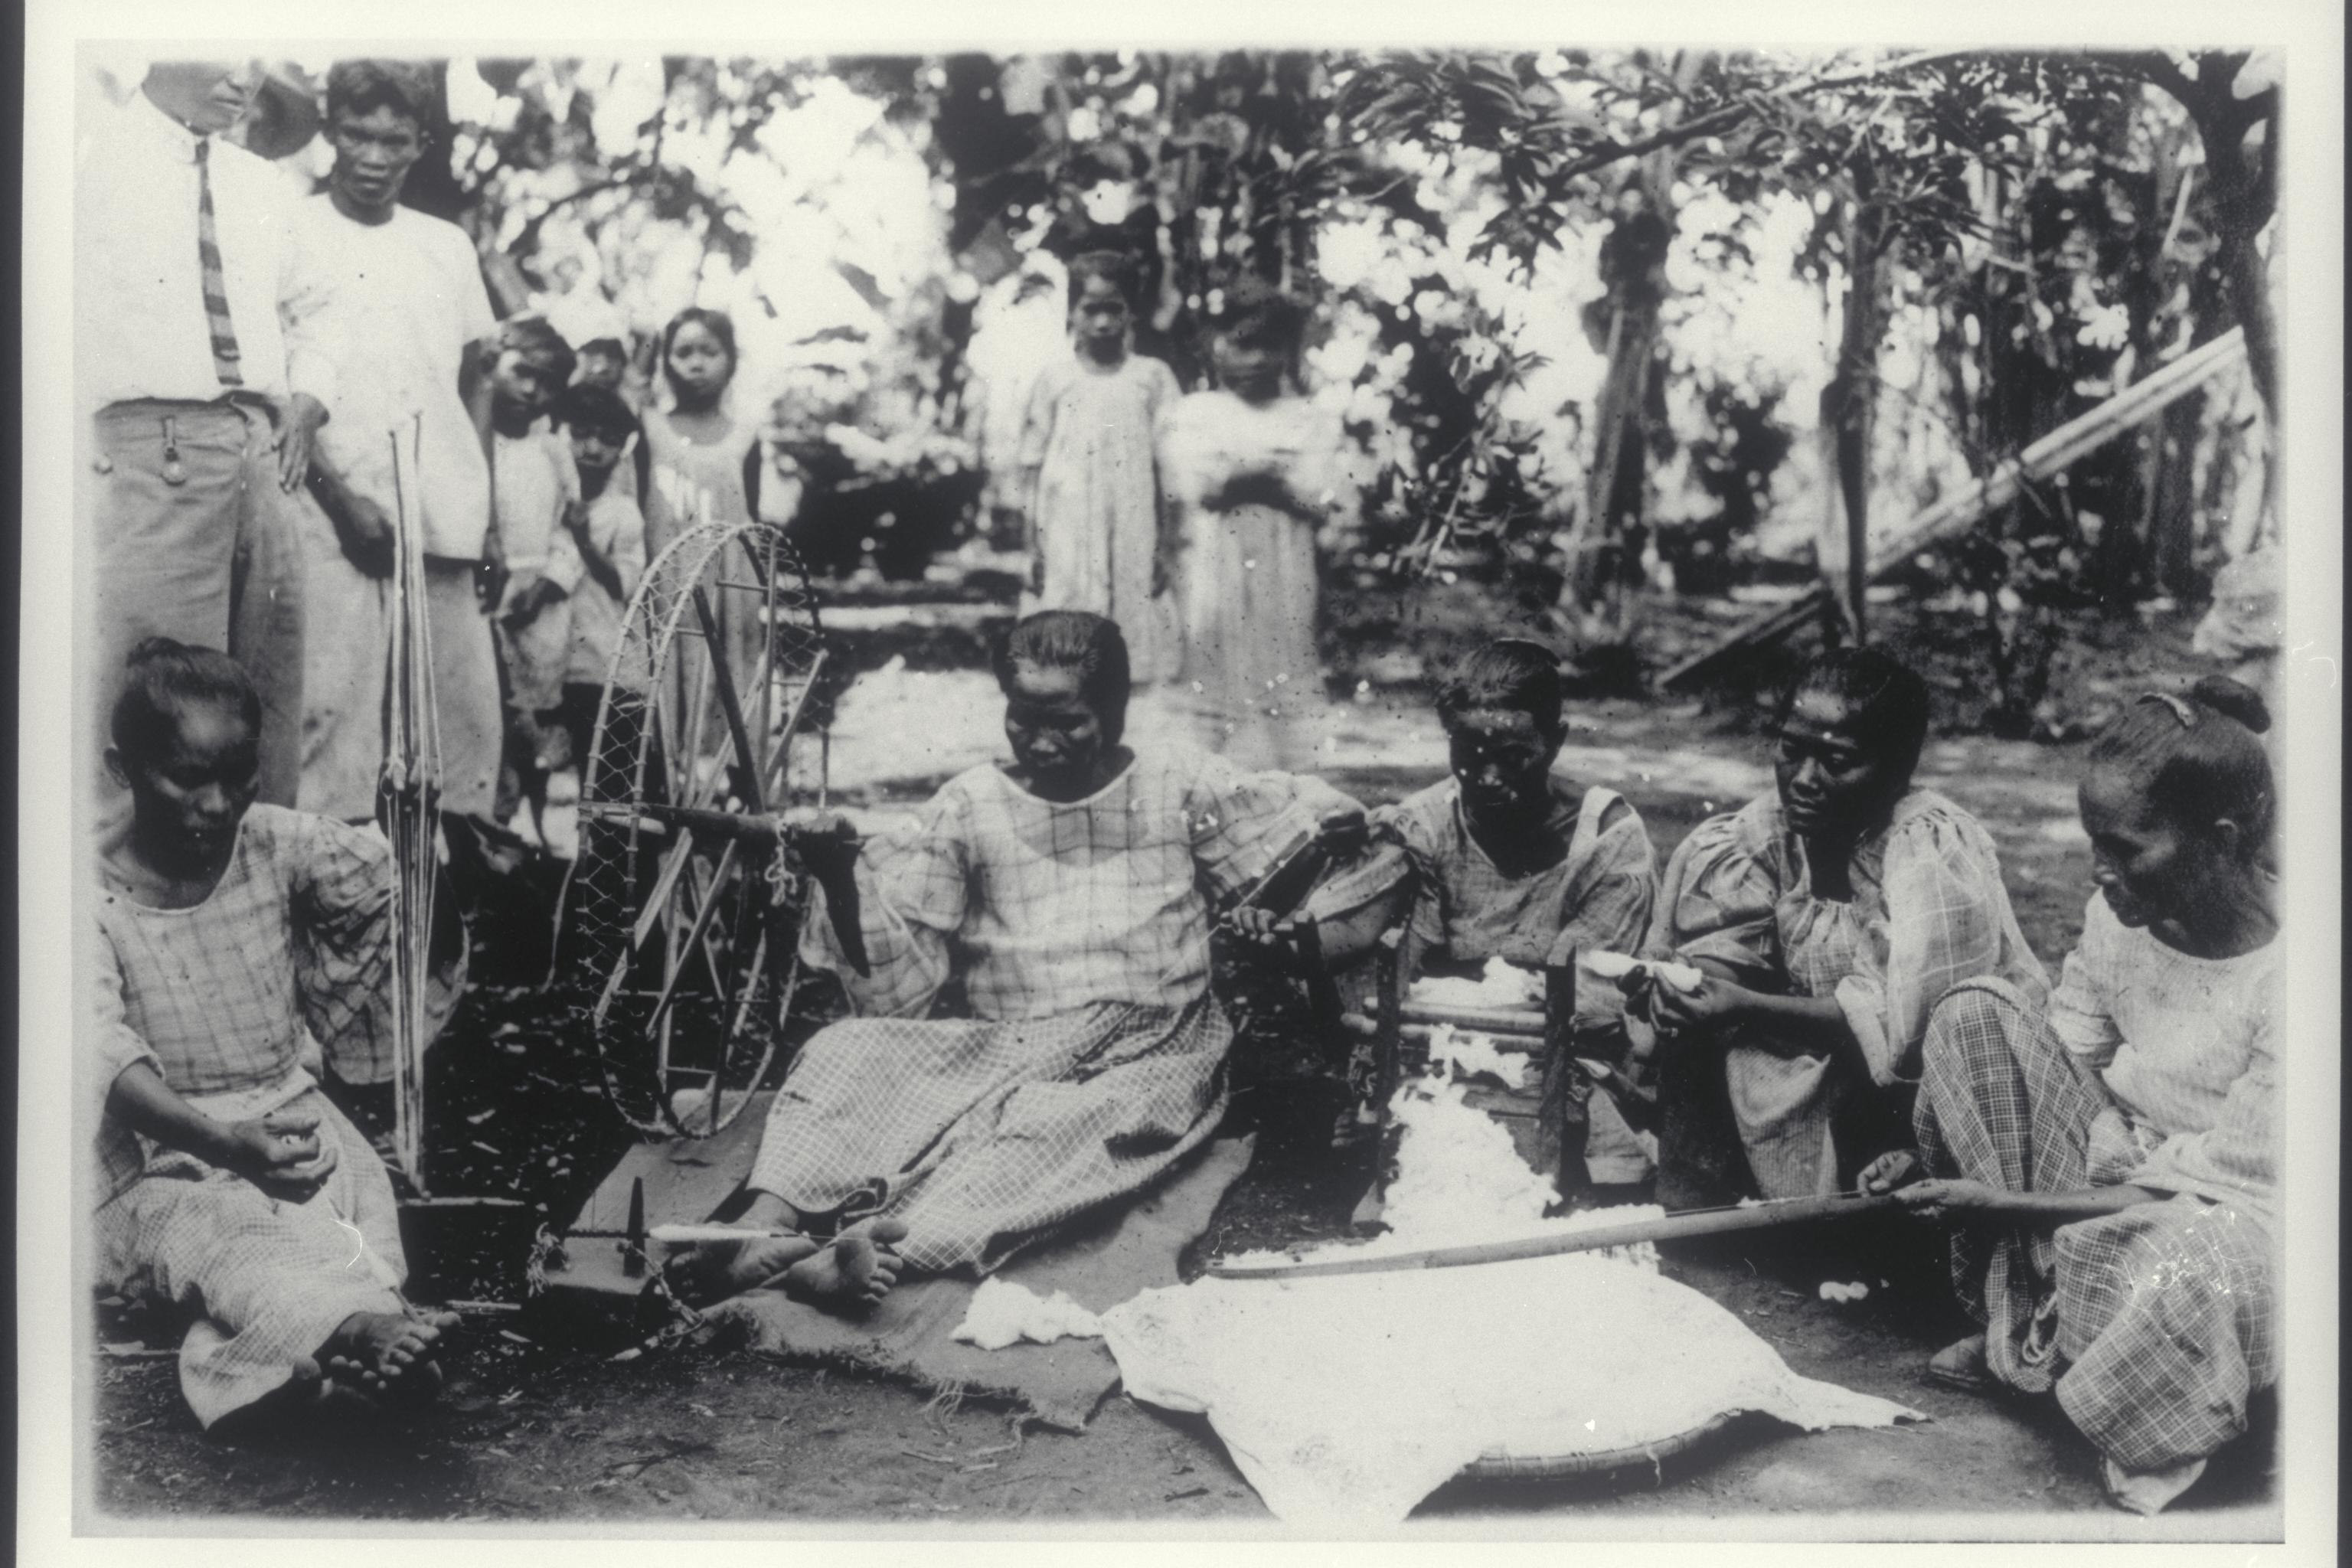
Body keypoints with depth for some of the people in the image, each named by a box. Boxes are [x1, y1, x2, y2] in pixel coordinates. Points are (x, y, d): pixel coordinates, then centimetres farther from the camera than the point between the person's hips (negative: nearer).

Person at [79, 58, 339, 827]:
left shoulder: (263, 187, 20)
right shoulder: (92, 156, 1)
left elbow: (309, 308, 32)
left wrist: (307, 399, 15)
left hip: (263, 452, 6)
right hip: (153, 445, -6)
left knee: (271, 695, 6)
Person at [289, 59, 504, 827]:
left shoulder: (449, 245, 17)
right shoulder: (291, 235, 4)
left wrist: (482, 505, 10)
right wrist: (341, 496, -12)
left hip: (441, 516, 4)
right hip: (335, 508, -4)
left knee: (465, 703, 1)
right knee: (334, 699, -11)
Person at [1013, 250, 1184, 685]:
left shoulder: (1152, 377, 4)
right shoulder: (1054, 378, 4)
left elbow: (1167, 470, 4)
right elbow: (1032, 469, 5)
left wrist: (1163, 547, 0)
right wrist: (1033, 546, 0)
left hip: (1133, 543, 0)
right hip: (1066, 546, 0)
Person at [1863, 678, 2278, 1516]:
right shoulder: (2120, 913, -8)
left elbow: (2227, 1183, -23)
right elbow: (2052, 1071, 1)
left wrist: (2007, 1203, -25)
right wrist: (1934, 1156, -15)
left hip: (2225, 1218, -7)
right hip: (2120, 1165, 7)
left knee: (2202, 1269, -44)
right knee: (1975, 1012, -14)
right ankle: (2021, 1322, -7)